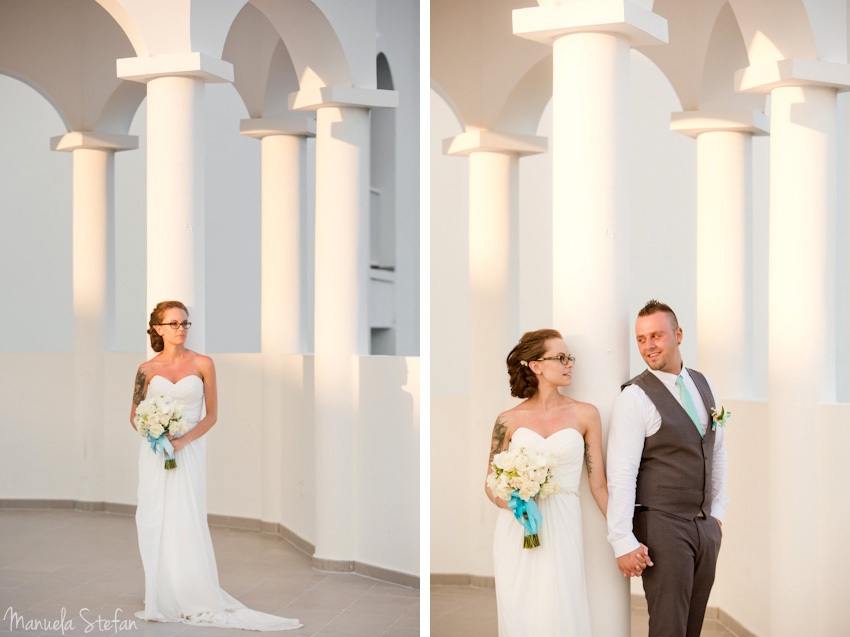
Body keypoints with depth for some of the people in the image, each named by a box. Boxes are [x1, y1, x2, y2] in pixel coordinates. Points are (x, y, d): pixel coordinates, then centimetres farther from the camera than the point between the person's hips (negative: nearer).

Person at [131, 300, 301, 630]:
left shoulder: (202, 364, 1)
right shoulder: (147, 369, 5)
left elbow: (211, 415, 1)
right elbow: (135, 415, 10)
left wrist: (183, 440, -13)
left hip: (189, 451, -2)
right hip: (154, 453, 2)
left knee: (186, 521, -7)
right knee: (154, 522, 3)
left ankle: (196, 599, 4)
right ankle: (161, 600, 14)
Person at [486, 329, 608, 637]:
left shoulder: (585, 415, 5)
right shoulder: (509, 421, 4)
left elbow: (598, 484, 6)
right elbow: (491, 482, 12)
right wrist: (510, 501, -10)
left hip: (561, 530, 0)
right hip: (515, 532, 0)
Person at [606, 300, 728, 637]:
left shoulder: (703, 385, 9)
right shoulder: (634, 397, -12)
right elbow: (621, 476, -15)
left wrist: (717, 512, 14)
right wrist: (623, 543, -19)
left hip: (705, 526, 6)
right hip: (662, 526, -6)